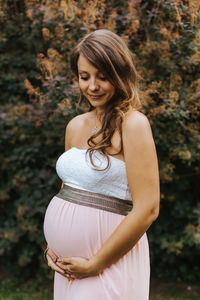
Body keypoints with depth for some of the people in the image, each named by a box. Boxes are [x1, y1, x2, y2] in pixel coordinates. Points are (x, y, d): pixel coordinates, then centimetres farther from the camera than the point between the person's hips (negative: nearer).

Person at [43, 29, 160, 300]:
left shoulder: (133, 124, -12)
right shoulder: (75, 126, 8)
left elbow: (147, 209, -17)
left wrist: (95, 265, -13)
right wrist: (52, 247, 4)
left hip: (109, 262, -6)